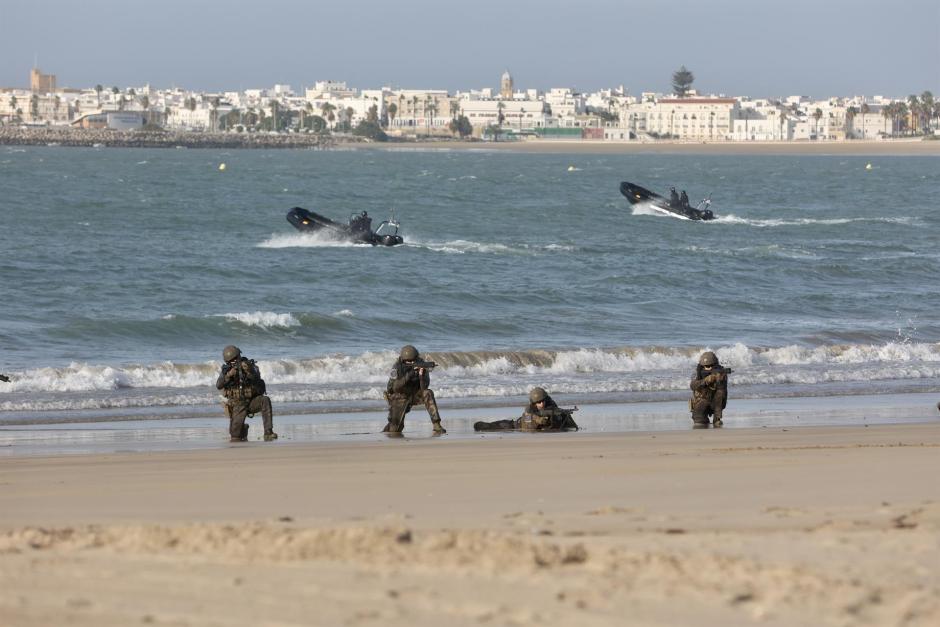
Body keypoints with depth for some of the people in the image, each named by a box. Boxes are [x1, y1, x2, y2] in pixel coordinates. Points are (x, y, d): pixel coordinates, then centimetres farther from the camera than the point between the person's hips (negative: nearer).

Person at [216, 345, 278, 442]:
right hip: (238, 404, 1)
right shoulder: (226, 370, -3)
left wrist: (248, 371, -44)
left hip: (253, 401, -1)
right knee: (235, 434, -9)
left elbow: (257, 378, -24)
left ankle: (268, 433, -32)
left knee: (265, 401, -32)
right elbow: (219, 386, -18)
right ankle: (243, 430, 31)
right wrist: (228, 375, -34)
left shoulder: (247, 364, -7)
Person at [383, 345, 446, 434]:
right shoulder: (397, 367, -22)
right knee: (395, 428, -8)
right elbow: (395, 387, -32)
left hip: (414, 394, 2)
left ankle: (437, 426, -28)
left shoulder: (421, 366, -17)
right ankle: (385, 433, 30)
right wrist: (408, 375, -41)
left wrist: (421, 375, -43)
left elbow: (424, 387, -24)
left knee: (428, 394, -29)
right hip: (400, 397, -2)